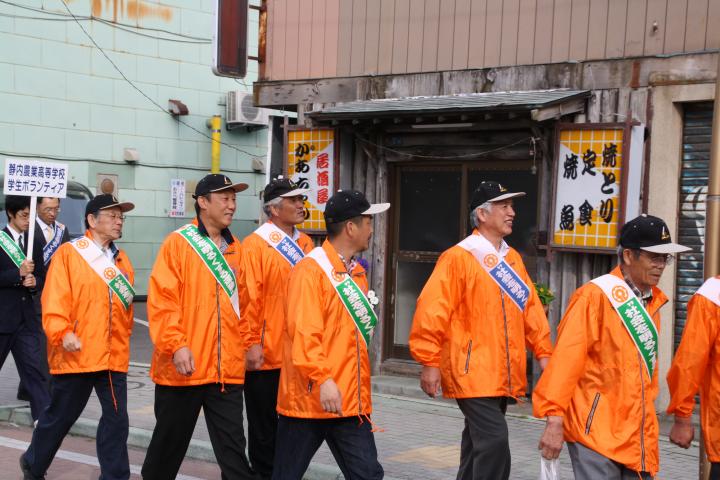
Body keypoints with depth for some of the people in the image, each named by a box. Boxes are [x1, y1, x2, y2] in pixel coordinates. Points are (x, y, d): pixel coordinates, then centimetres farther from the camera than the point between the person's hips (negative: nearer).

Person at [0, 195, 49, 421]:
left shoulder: (34, 243, 11)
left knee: (35, 368, -3)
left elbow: (42, 277, 14)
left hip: (27, 317, 4)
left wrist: (34, 282, -7)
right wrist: (18, 274, -20)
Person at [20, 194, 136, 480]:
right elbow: (54, 300, -13)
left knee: (116, 418, -1)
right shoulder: (68, 253, -5)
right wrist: (62, 333, -25)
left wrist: (122, 342, 14)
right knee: (60, 416, 9)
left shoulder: (121, 260, 12)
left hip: (113, 356, 4)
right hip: (76, 355, -4)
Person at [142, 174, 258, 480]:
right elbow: (161, 299, -11)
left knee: (232, 445, 2)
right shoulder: (178, 242, -5)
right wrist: (176, 345, -19)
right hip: (184, 366, -4)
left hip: (227, 368, 4)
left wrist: (247, 344, 14)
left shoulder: (234, 248, 12)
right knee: (170, 441, 12)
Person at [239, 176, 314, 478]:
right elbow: (248, 297, -13)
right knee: (265, 426, 6)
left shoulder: (305, 244, 10)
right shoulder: (255, 245, -9)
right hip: (266, 355, -6)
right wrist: (252, 343, -16)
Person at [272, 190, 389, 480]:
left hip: (351, 401, 7)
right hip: (309, 399, -7)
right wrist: (322, 379, -29)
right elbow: (303, 333, -21)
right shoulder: (310, 270, -13)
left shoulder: (356, 272, 14)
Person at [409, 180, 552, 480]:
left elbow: (530, 307, 17)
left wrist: (543, 352, 9)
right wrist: (429, 363, -14)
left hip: (502, 374, 7)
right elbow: (432, 311, -13)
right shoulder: (458, 258, -10)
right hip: (472, 372, -7)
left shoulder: (512, 258, 13)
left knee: (479, 441, 15)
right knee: (494, 440, -14)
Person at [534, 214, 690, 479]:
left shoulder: (652, 300, 12)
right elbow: (567, 358, -16)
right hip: (595, 430, -7)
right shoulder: (596, 295, -11)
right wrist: (555, 419, -20)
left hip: (637, 434, 7)